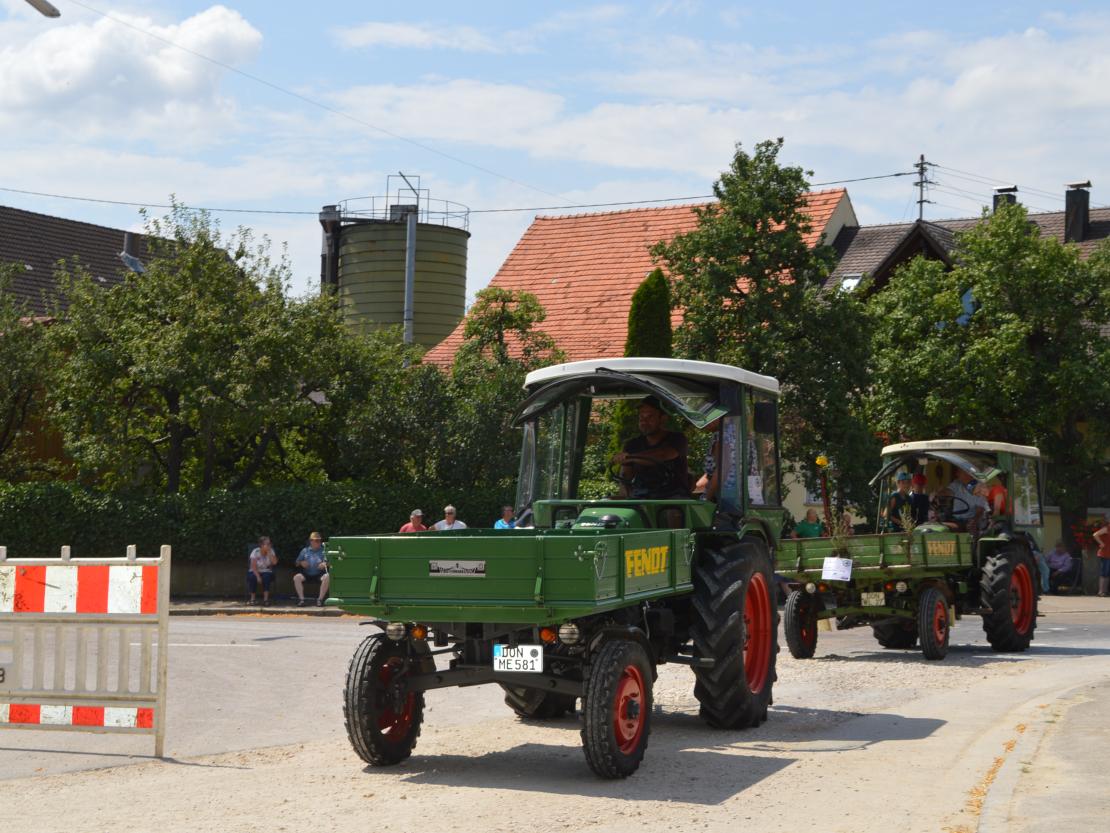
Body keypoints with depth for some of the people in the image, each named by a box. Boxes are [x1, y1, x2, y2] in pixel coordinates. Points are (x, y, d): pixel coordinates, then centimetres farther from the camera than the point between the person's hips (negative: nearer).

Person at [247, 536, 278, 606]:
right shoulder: (255, 552, -12)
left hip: (266, 572, 1)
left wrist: (269, 552, -21)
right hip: (255, 572, -1)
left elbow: (274, 562, -19)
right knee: (252, 577, -34)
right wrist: (258, 576, -27)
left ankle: (266, 599, -29)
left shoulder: (271, 551, -4)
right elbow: (253, 566, -16)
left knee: (266, 577, -33)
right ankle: (252, 599, -19)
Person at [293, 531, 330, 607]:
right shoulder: (305, 551, 14)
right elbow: (297, 563, 16)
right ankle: (301, 599, -20)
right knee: (297, 577, -27)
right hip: (307, 575, 2)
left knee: (327, 577, -34)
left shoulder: (323, 550, 9)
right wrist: (301, 563, -8)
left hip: (319, 574, -2)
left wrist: (325, 564, -20)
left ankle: (320, 599, -25)